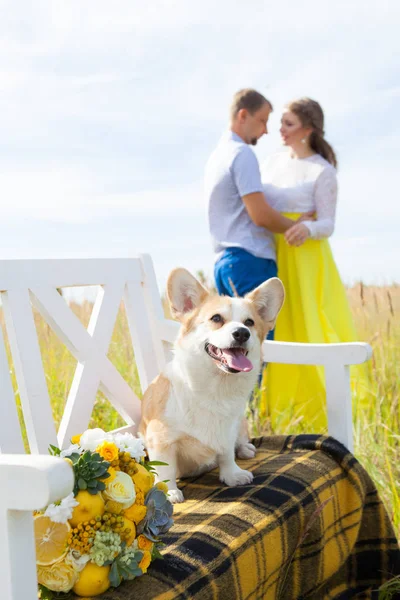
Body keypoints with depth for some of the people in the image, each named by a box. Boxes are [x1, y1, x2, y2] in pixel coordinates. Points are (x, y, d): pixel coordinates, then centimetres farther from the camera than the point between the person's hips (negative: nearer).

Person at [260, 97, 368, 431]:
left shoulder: (322, 171, -7)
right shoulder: (273, 163, 11)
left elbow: (328, 225, -12)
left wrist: (307, 228, -31)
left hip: (304, 261, -6)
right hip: (272, 259, 6)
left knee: (310, 335, -5)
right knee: (276, 335, 9)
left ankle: (333, 416, 6)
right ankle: (280, 418, 19)